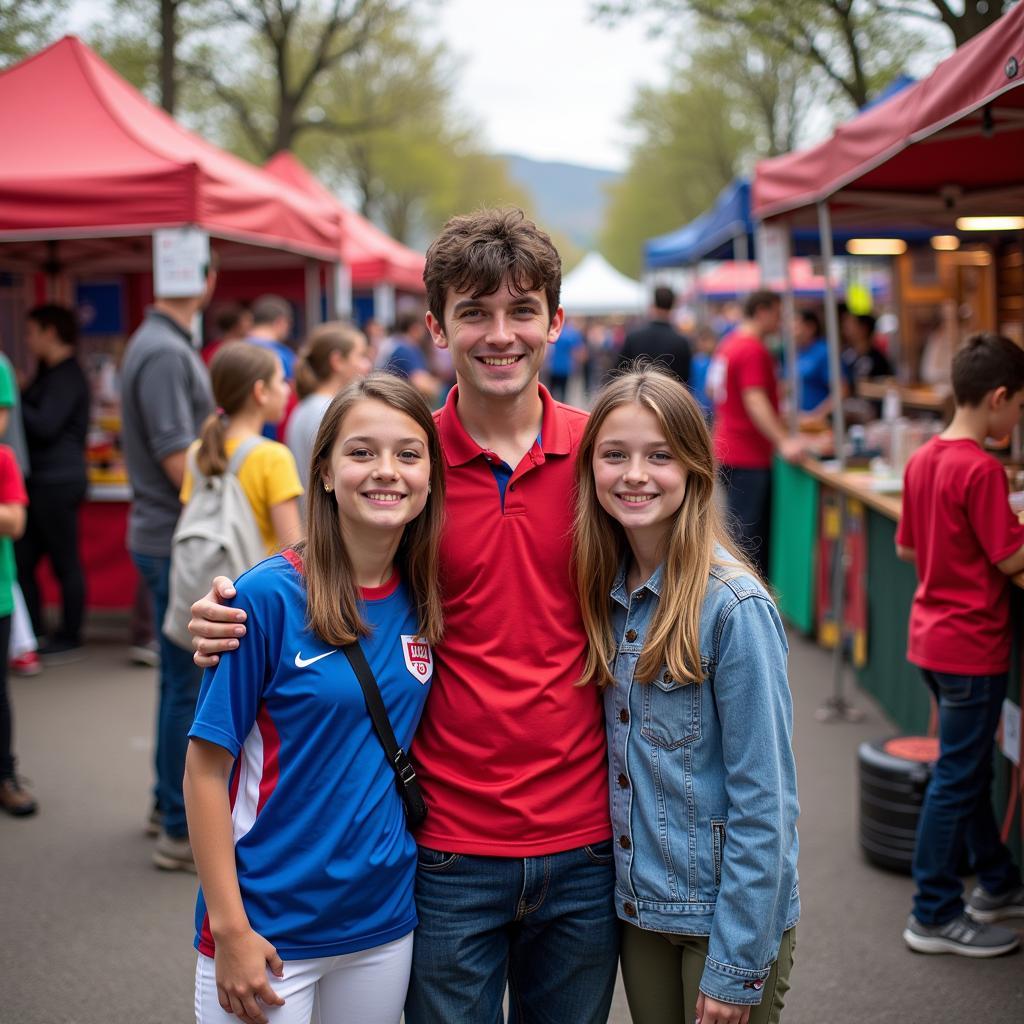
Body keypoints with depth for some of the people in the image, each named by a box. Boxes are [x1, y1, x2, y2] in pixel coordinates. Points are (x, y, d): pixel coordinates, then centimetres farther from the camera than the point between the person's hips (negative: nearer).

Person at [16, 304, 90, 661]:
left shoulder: (67, 377, -11)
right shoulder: (51, 374, 18)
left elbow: (45, 426, -19)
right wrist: (18, 395, 8)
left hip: (58, 481, -10)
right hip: (42, 480, 10)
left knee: (65, 563, -1)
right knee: (22, 559, 9)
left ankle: (69, 639, 8)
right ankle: (34, 635, 15)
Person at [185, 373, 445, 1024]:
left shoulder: (423, 602, -1)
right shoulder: (269, 597, -15)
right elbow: (205, 769, -12)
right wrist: (230, 927, -14)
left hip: (384, 921, 5)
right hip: (267, 928, -4)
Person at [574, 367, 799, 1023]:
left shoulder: (735, 607, -19)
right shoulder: (605, 593, 0)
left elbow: (764, 799, -18)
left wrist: (737, 964, -17)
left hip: (729, 913, -5)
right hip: (637, 900, 6)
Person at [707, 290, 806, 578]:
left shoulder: (728, 343, 13)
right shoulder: (753, 350, -17)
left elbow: (711, 389, 24)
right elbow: (755, 400, -26)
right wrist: (783, 442, -32)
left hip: (727, 449, 10)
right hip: (749, 456, -10)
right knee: (747, 533, -6)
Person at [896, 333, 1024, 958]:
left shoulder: (923, 460, 5)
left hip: (932, 636, 9)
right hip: (971, 645, -9)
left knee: (969, 768, 21)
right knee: (958, 780, 2)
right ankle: (935, 916, 13)